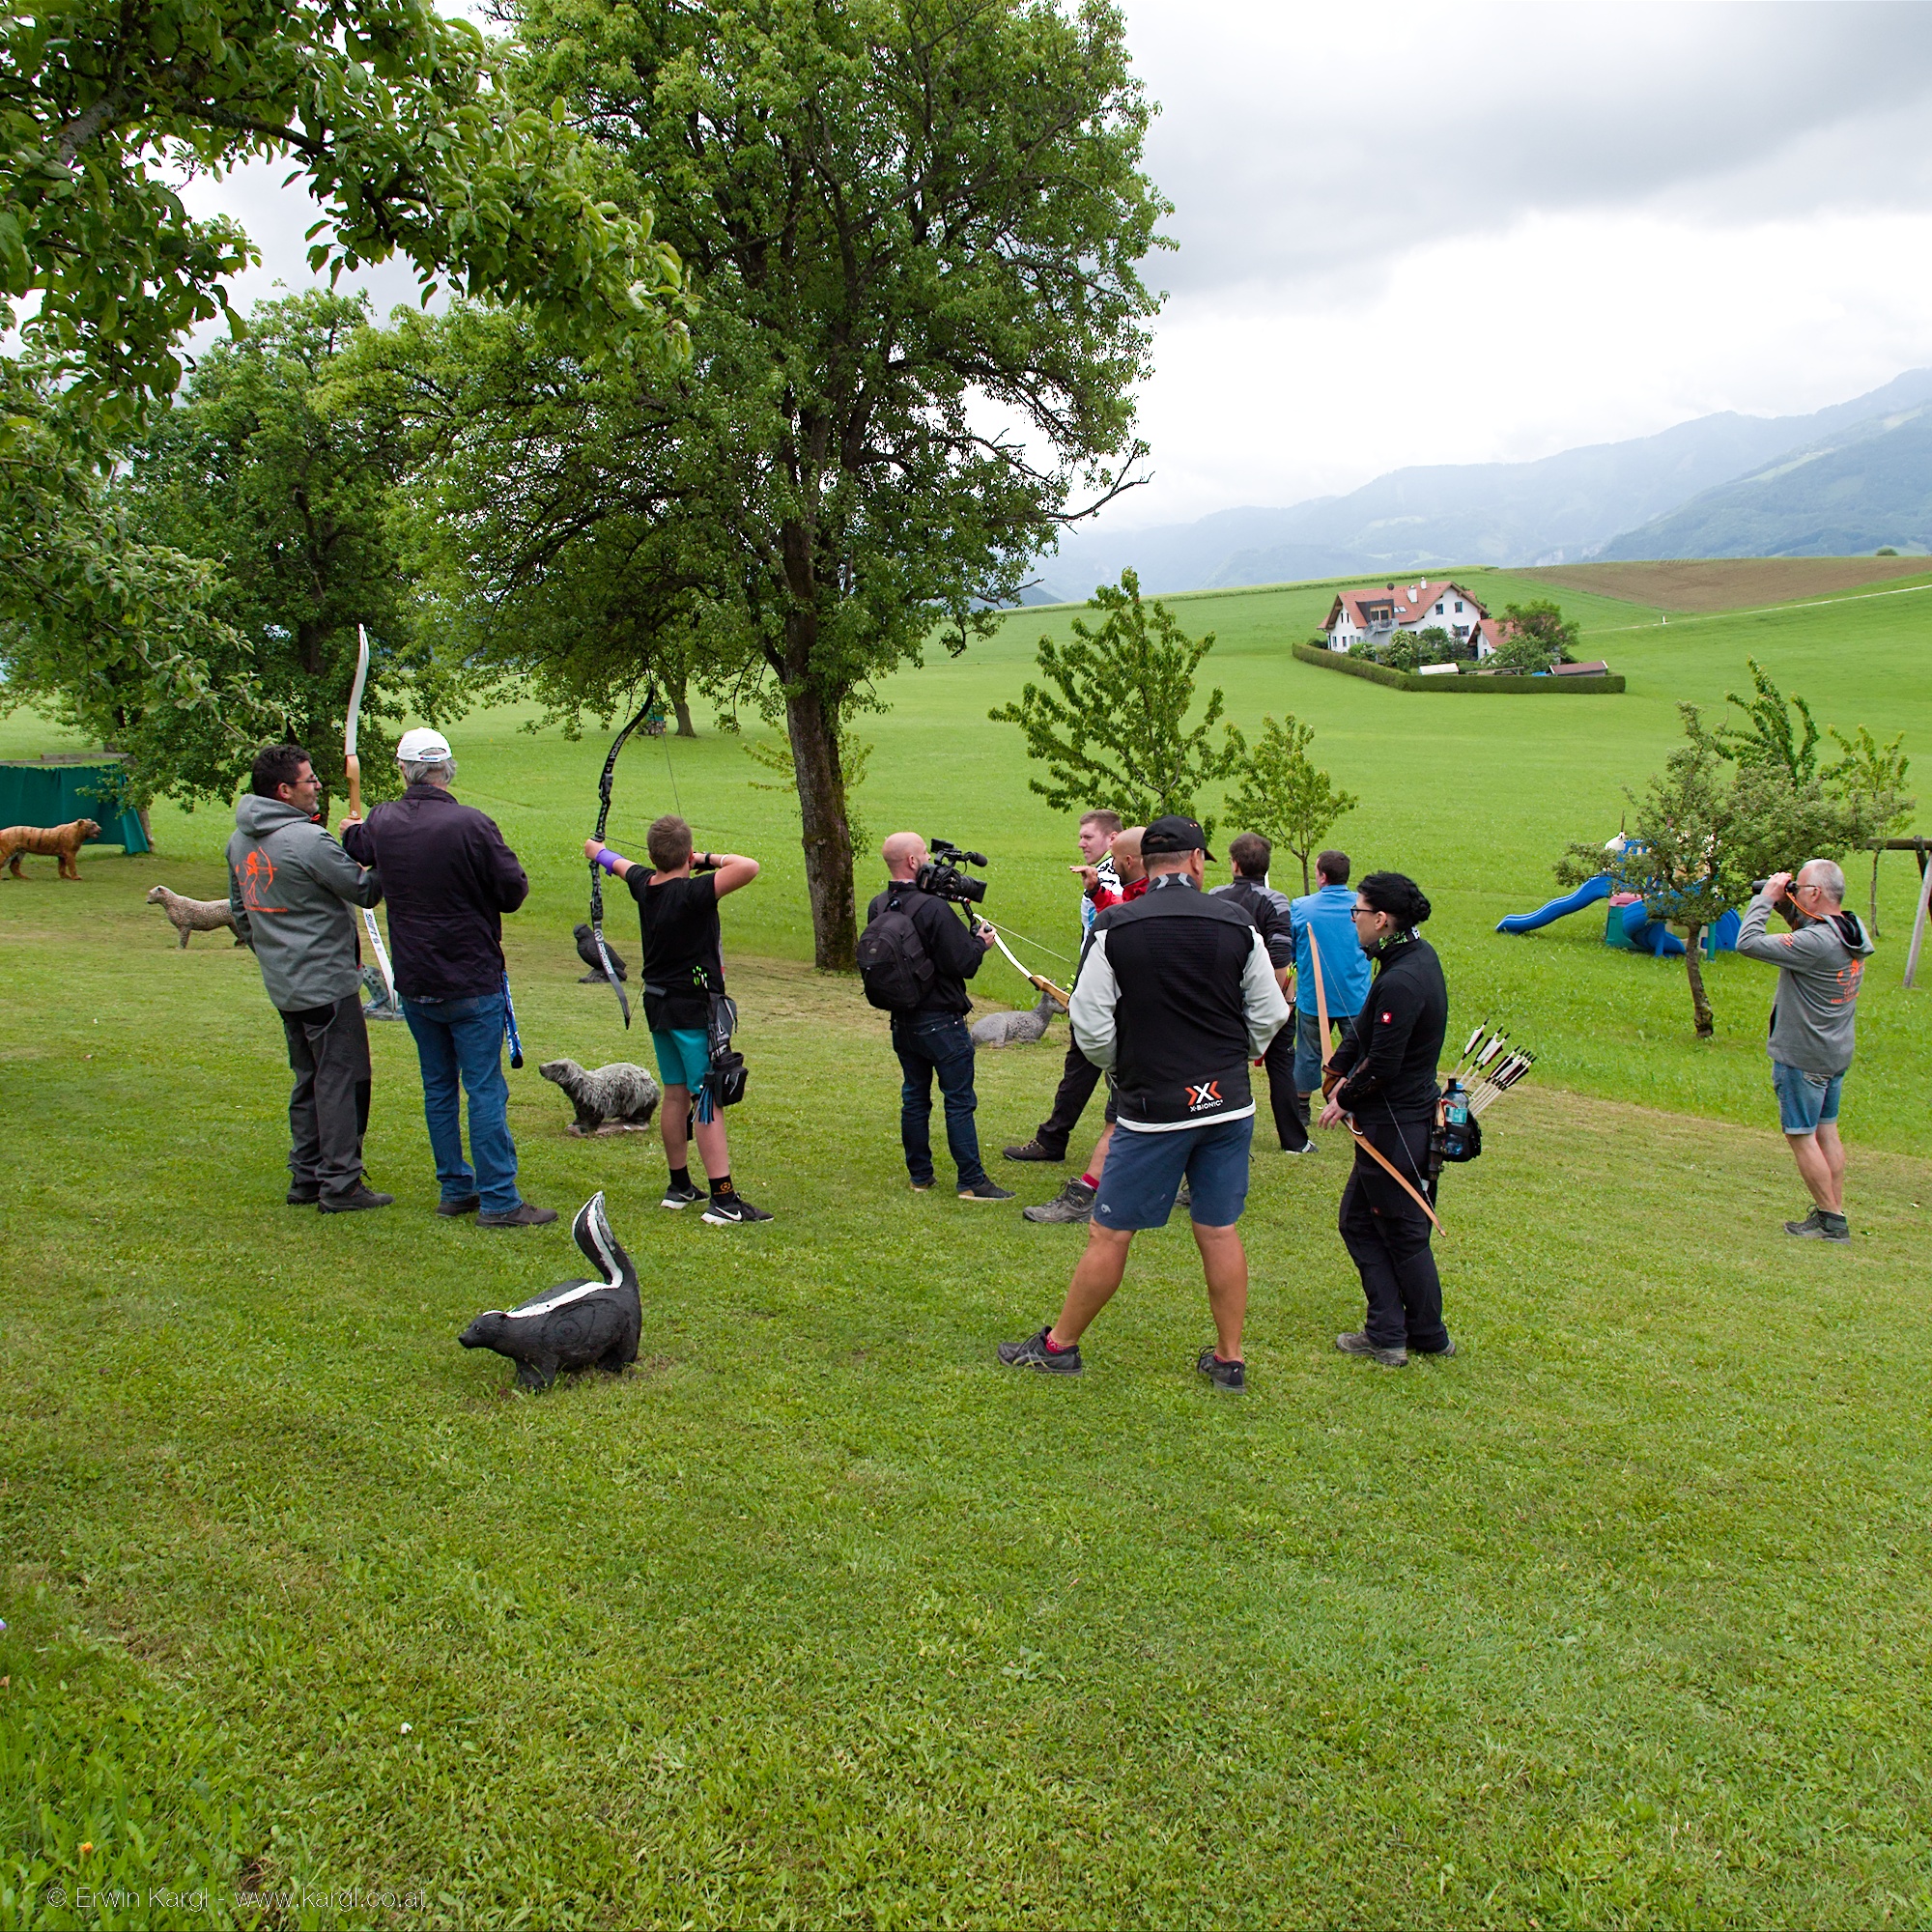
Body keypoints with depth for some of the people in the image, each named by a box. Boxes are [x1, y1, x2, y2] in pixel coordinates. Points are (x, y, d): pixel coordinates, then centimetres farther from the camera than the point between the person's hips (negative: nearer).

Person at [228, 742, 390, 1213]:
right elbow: (365, 890, -12)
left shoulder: (240, 841, 9)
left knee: (309, 1080, 17)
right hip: (326, 982, -9)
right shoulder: (307, 840, -20)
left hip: (282, 985, 9)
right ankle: (340, 1184, 1)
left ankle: (306, 1178, 22)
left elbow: (239, 909, 20)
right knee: (342, 1079, -2)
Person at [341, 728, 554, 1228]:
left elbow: (352, 845, 24)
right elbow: (514, 891, -14)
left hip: (413, 983, 5)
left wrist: (350, 829, 49)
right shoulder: (469, 824, -19)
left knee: (438, 1088, 16)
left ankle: (454, 1188, 23)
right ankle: (498, 1201, 2)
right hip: (472, 982, -5)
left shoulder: (380, 824, 0)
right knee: (485, 1090, -1)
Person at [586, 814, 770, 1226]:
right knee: (708, 1100, -8)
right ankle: (723, 1200, -9)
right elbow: (748, 867, -31)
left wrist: (600, 851, 48)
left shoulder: (643, 885, 2)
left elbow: (621, 865, 26)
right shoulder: (692, 893, -21)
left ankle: (679, 1187, 27)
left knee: (675, 1095, 16)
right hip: (695, 1010, -8)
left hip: (658, 1006, 8)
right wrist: (710, 860, -13)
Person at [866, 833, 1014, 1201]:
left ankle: (920, 1175, 23)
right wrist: (980, 941, 0)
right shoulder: (933, 907, -22)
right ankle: (972, 1181, 5)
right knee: (959, 1101, 1)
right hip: (940, 1021, -7)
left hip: (901, 1020, 7)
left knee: (914, 1097, 16)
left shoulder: (877, 907, 0)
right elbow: (962, 964, -22)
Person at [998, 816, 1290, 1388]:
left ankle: (1059, 1345, 20)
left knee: (1109, 1234, 6)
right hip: (1229, 1104, 3)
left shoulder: (1114, 929, -8)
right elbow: (1269, 1016, 6)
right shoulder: (1236, 924, -1)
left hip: (1153, 1107, -3)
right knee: (1219, 1231, 12)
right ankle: (1229, 1359, 21)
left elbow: (1091, 1028, -6)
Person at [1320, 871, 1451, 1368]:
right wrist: (1342, 1071, 4)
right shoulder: (1419, 954, 5)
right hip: (1405, 1117, 10)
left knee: (1403, 1233, 6)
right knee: (1357, 1220, 17)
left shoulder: (1401, 982, -26)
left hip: (1395, 1127, -10)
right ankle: (1386, 1332, 24)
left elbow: (1382, 1066, -24)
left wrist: (1345, 1099, -7)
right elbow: (1367, 1027, 12)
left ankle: (1428, 1336, 22)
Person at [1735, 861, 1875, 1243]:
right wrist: (1786, 905, 2)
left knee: (1801, 1136, 1)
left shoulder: (1815, 943, -27)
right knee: (1826, 1131, 16)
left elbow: (1748, 942, -27)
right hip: (1837, 1053, 9)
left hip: (1802, 1057, -9)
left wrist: (1767, 897, -16)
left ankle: (1830, 1221, 5)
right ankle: (1835, 1213, 21)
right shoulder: (1853, 932, 1)